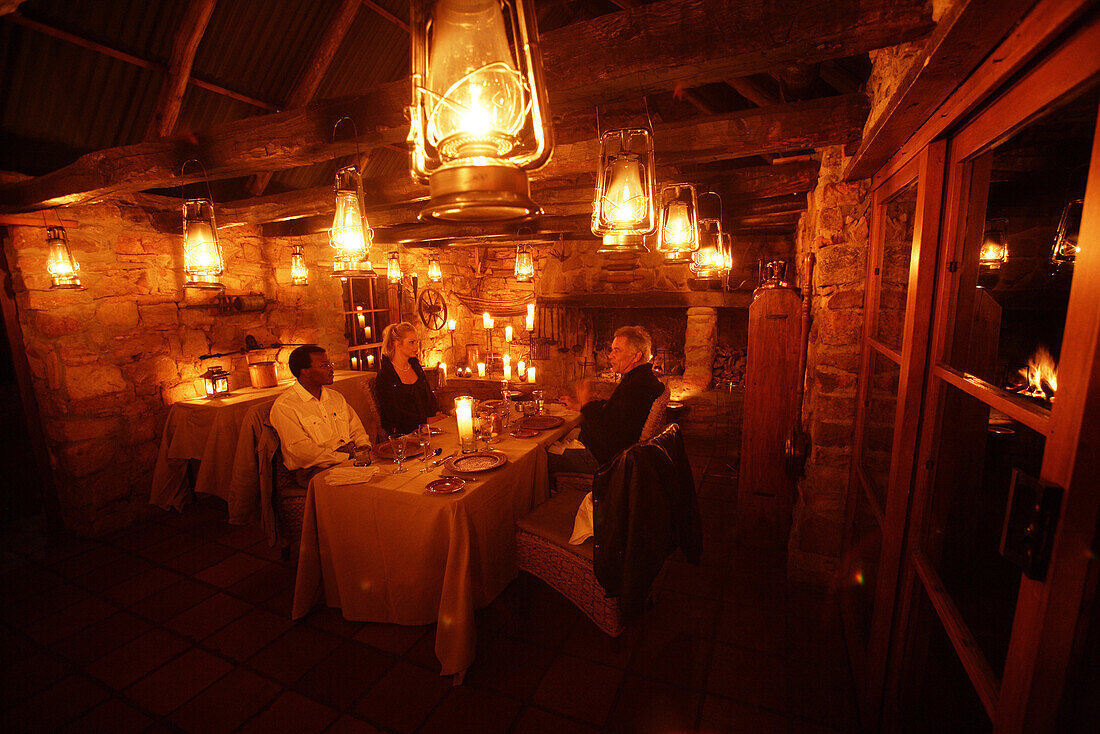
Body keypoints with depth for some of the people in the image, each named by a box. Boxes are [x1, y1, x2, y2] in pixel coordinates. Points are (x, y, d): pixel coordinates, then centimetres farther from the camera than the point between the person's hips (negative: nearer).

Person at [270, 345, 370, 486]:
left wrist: (364, 447, -3)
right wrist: (347, 459, -20)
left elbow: (356, 429, 20)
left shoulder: (335, 397, 19)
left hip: (351, 458, 7)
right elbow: (302, 450, -15)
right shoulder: (283, 406, -5)